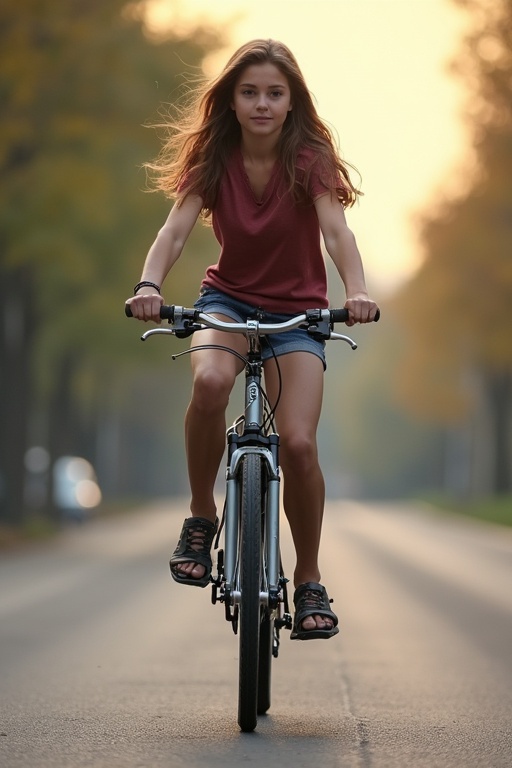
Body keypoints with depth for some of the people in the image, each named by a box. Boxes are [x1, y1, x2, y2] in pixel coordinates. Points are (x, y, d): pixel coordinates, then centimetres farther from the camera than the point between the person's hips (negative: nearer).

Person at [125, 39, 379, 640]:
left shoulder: (310, 159, -12)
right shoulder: (213, 161, -8)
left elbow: (335, 230, -26)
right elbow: (175, 229, -20)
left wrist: (357, 290, -46)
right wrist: (149, 284, -41)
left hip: (296, 311, -1)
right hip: (228, 300, 1)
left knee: (298, 443, -18)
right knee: (209, 380, -35)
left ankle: (309, 581, 3)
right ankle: (201, 517, -13)